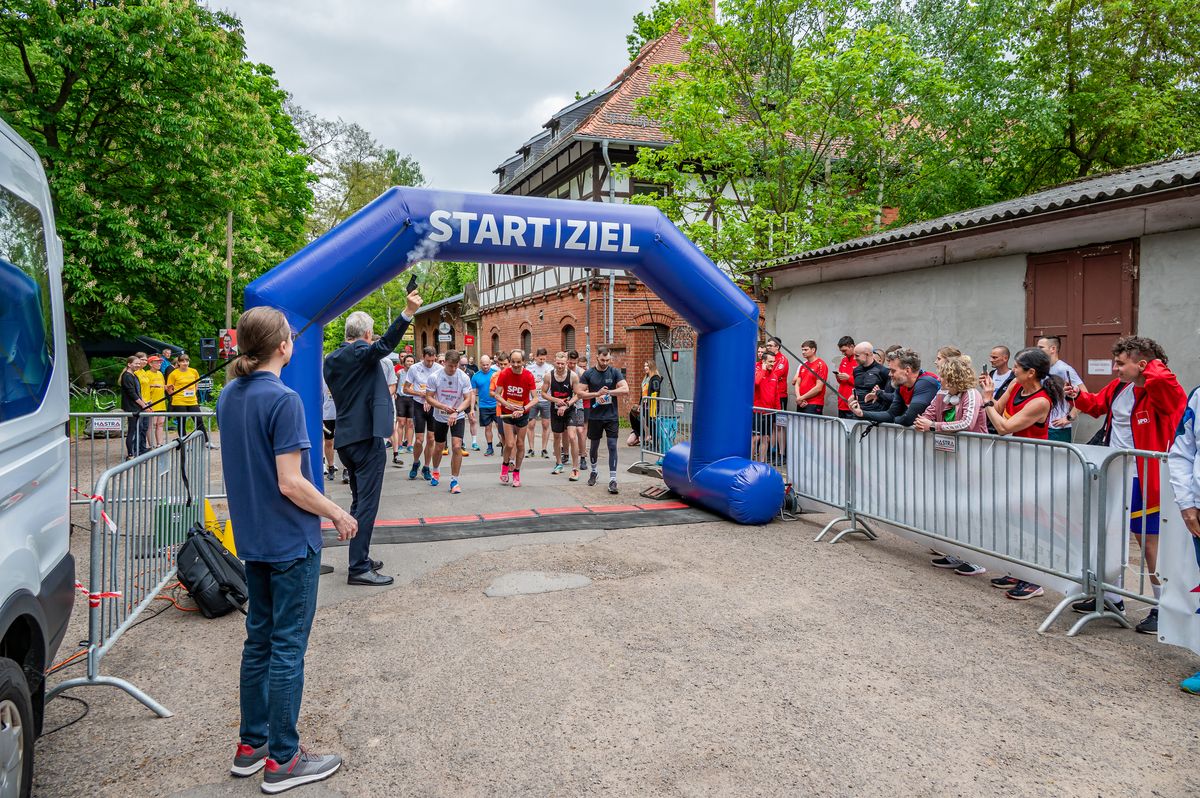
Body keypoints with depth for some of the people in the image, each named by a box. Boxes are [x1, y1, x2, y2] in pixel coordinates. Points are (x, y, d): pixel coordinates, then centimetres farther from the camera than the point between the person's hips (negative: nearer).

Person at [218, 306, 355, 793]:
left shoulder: (229, 397, 6)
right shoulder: (283, 400, -20)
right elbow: (290, 483, -21)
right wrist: (337, 514, -8)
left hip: (253, 537, 8)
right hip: (290, 540, -8)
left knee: (259, 638, 17)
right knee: (288, 646, 2)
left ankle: (251, 744, 29)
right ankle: (281, 760, 13)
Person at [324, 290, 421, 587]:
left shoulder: (331, 359, 13)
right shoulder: (361, 352, -12)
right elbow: (385, 344, -33)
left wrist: (382, 393, 31)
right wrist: (408, 312, -44)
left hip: (344, 438, 9)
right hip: (367, 437, -9)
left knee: (359, 500, 18)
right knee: (367, 503, -6)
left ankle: (360, 557, 25)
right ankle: (359, 568, -5)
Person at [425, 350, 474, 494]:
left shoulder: (464, 377, -13)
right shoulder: (434, 377, -13)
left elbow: (468, 399, -12)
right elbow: (429, 397, -10)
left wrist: (456, 412, -28)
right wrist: (444, 407, -25)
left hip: (458, 417, -1)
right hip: (440, 417, 1)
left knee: (457, 447, -15)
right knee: (438, 447, 14)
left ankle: (454, 481, -3)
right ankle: (436, 471, 44)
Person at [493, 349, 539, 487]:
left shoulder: (529, 376, -16)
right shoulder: (504, 374, -14)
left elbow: (535, 398, -16)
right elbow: (497, 394, -10)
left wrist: (523, 409, -31)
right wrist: (508, 405, -26)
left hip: (523, 413, 1)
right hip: (507, 413, 0)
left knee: (520, 444, 7)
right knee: (509, 444, -9)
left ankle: (516, 473, 24)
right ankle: (505, 465, 20)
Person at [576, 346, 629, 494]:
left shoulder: (614, 372, -1)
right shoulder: (588, 374, -1)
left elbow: (625, 389, -9)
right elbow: (580, 393, -4)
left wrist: (608, 392, -16)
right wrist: (597, 394, -16)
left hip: (611, 416, -1)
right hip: (595, 416, 1)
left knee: (612, 446, -7)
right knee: (594, 445, 15)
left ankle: (612, 479, -5)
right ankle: (593, 472, 38)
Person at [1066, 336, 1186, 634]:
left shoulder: (1161, 391, -17)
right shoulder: (1118, 387, 5)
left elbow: (1164, 380, -42)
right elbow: (1098, 404, 25)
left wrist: (1153, 366, -21)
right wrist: (1079, 397, 6)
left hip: (1141, 480, -8)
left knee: (1149, 543, 3)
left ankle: (1163, 609, 18)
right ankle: (1111, 598, 32)